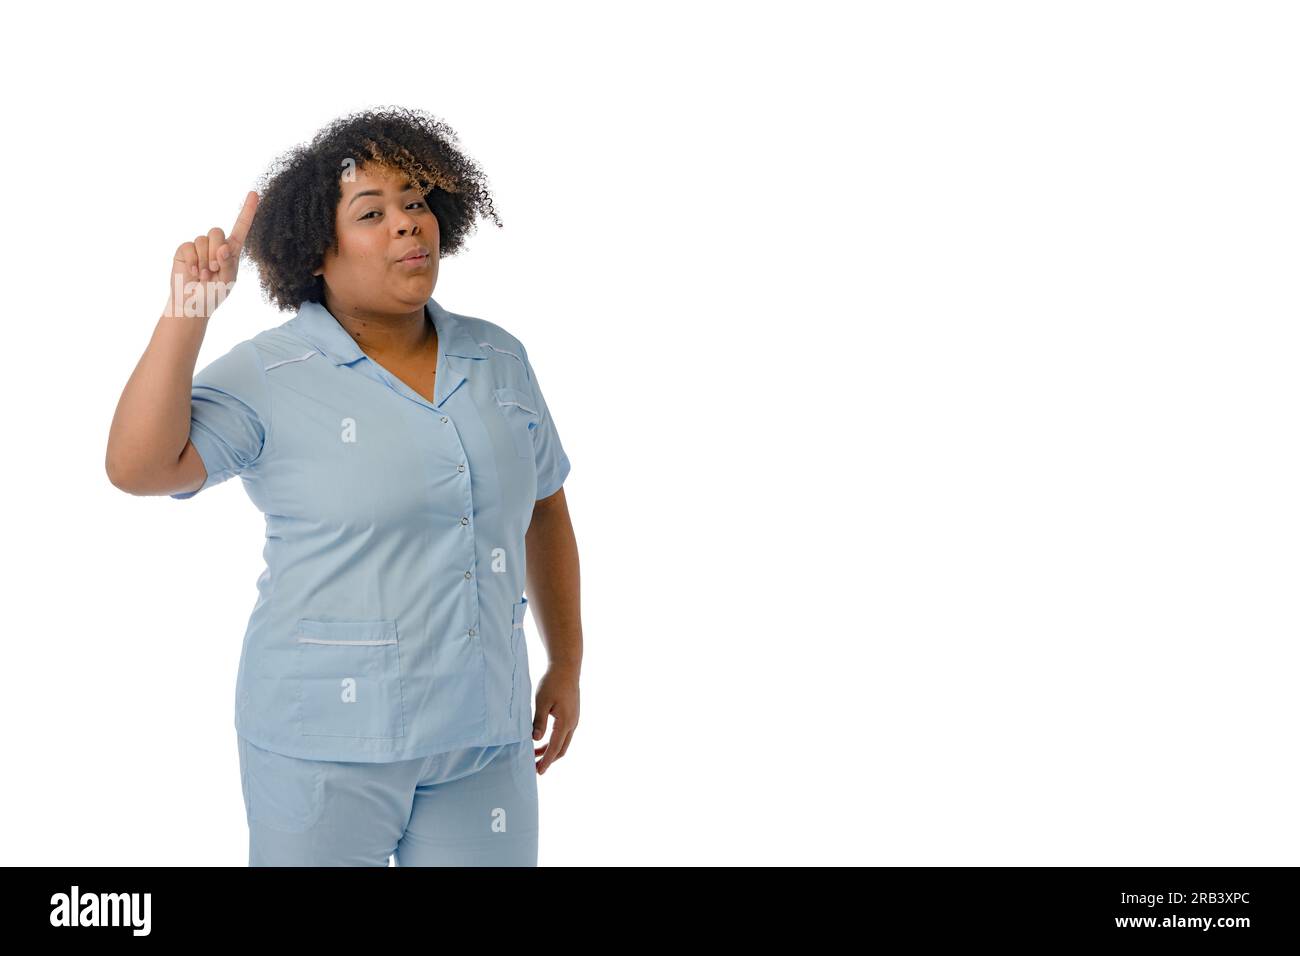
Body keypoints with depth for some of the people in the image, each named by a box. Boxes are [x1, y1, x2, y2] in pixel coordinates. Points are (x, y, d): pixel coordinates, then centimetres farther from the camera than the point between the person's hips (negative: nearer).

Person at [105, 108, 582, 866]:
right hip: (328, 743, -4)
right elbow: (137, 466, -21)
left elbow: (545, 508, 15)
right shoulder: (270, 377, -9)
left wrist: (567, 664, 16)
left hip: (483, 738, 4)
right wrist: (190, 308, -25)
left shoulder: (497, 359, 5)